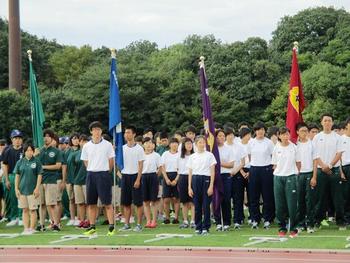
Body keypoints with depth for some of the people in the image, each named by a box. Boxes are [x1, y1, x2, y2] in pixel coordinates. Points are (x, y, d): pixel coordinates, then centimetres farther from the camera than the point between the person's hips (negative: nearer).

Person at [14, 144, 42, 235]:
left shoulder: (36, 162, -2)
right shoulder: (20, 162, 6)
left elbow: (39, 175, -2)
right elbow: (17, 176, 9)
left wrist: (37, 188, -9)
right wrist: (16, 188, 3)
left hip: (32, 190, -3)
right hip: (22, 189, 3)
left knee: (32, 210, 1)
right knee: (25, 210, 7)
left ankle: (32, 228, 6)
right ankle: (26, 228, 12)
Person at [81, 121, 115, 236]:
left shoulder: (107, 145, -2)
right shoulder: (86, 146, 6)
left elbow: (111, 161, 4)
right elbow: (86, 162, 14)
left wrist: (105, 171, 6)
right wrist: (93, 170, 9)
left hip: (104, 174, -3)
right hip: (91, 175, 3)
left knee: (107, 203, -4)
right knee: (91, 203, 6)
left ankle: (111, 227, -3)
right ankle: (92, 227, 13)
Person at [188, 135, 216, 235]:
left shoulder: (209, 155, 2)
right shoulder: (192, 157, 9)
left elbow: (212, 172, -1)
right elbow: (190, 173, 8)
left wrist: (211, 186, -9)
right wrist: (189, 187, 1)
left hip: (206, 180, -2)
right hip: (195, 180, 2)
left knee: (206, 205, -3)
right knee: (197, 205, 4)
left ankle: (205, 227, 3)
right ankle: (198, 227, 12)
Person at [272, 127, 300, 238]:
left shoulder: (294, 147, 1)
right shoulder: (276, 148, 6)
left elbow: (298, 162, 6)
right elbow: (274, 164, 12)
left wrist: (296, 173, 1)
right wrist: (277, 173, 3)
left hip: (291, 177, -2)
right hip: (278, 177, 2)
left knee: (292, 204, -5)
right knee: (279, 205, 3)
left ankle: (293, 229, 2)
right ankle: (282, 228, 13)